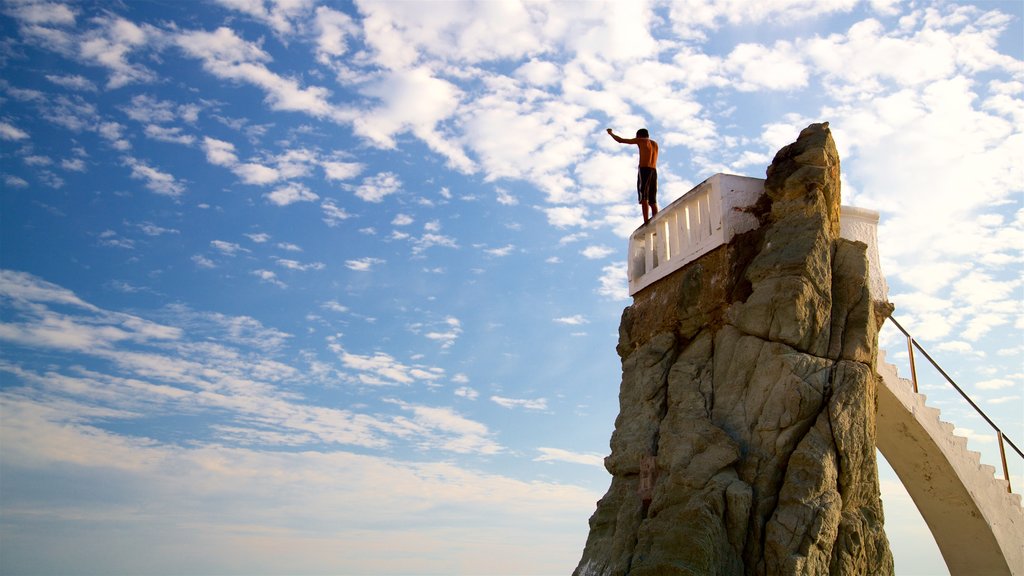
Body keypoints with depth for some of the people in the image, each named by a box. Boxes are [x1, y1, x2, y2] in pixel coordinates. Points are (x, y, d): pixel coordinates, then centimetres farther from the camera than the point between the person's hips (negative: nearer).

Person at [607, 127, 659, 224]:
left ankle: (646, 222, -27)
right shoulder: (655, 144, 23)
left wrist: (610, 133, 26)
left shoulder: (640, 140, 7)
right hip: (654, 171, 6)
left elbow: (620, 140, 11)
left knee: (644, 198, -14)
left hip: (644, 170, -6)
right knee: (652, 201, 3)